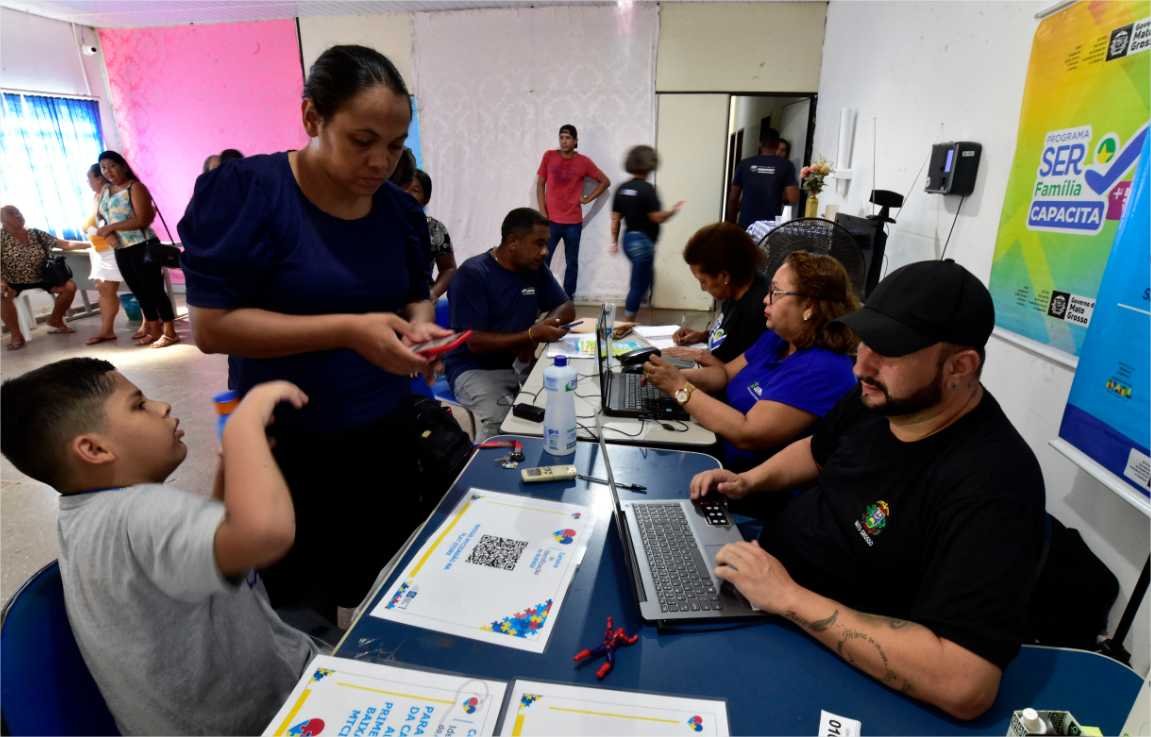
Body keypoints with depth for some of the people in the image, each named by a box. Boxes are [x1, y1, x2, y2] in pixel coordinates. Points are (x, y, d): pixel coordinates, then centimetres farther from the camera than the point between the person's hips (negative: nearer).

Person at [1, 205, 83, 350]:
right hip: (12, 283, -4)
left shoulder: (36, 234, 3)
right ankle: (16, 335, -18)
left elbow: (65, 244, 0)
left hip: (39, 279, 4)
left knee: (70, 286, -13)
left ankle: (55, 322, 9)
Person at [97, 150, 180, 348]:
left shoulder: (135, 187, -8)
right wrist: (106, 232, -3)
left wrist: (112, 227, -17)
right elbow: (104, 219, 19)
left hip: (143, 247, -8)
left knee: (154, 289, -7)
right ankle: (153, 330, 22)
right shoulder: (104, 192, 14)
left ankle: (169, 332, -3)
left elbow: (142, 219, -18)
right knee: (140, 291, 13)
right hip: (121, 250, 8)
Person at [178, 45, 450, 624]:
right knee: (302, 610, 14)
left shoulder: (400, 209, 0)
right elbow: (211, 325, -18)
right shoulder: (245, 190, -15)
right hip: (289, 443, -4)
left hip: (386, 431, 5)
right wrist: (348, 331, -27)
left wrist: (420, 326, -12)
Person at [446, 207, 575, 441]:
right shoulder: (473, 274, -15)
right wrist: (531, 335, -24)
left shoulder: (536, 269, 4)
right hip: (476, 369, -6)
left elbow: (567, 307, 11)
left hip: (520, 364, 6)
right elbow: (475, 342, -18)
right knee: (502, 421, -33)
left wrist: (537, 331, -9)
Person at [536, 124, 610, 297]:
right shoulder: (549, 156, 2)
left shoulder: (584, 162, 0)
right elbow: (540, 184, 5)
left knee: (572, 263, 7)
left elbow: (605, 181, 9)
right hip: (550, 220, 0)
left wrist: (588, 198, 0)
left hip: (573, 222, 0)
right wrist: (542, 212, -3)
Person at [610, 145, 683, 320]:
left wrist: (615, 241, 16)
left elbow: (615, 218, 7)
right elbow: (657, 217, -17)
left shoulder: (622, 189, 6)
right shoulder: (647, 189, -15)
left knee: (644, 278, 24)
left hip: (628, 239, 8)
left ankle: (629, 318, 27)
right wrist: (674, 210, 0)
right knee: (639, 284, 1)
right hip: (643, 241, -8)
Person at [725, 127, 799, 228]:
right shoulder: (786, 165, 0)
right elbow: (793, 199, -7)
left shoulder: (745, 164, 4)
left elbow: (733, 198, 6)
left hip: (746, 225, 1)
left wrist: (731, 223, 16)